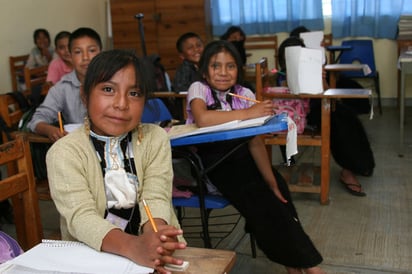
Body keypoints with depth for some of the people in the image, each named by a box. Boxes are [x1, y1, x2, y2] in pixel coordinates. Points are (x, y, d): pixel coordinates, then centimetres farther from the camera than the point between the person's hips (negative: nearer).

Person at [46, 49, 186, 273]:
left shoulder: (156, 139, 2)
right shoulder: (64, 152, -7)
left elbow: (155, 198, -11)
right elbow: (81, 216, -20)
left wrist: (156, 237, -32)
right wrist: (133, 246, -38)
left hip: (155, 252, 1)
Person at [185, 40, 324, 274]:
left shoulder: (245, 94, 1)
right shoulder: (199, 89, -8)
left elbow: (256, 142, -6)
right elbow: (202, 119, -32)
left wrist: (272, 182, -16)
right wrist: (247, 113, -24)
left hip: (242, 158, 4)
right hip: (210, 163, -4)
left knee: (277, 195, -18)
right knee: (259, 199, -23)